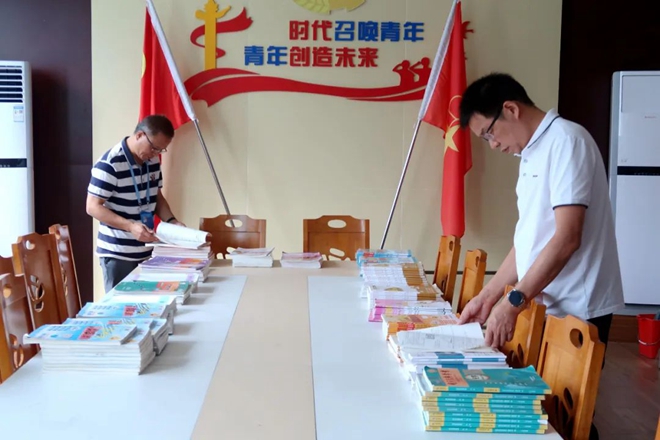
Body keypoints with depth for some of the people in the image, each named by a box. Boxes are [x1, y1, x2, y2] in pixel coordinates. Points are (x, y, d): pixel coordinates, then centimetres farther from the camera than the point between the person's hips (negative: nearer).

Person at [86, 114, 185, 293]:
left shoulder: (153, 161, 5)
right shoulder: (109, 164, -17)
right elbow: (93, 207, -17)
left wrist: (172, 221, -2)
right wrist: (130, 226, -28)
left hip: (146, 251, 7)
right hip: (117, 254, -7)